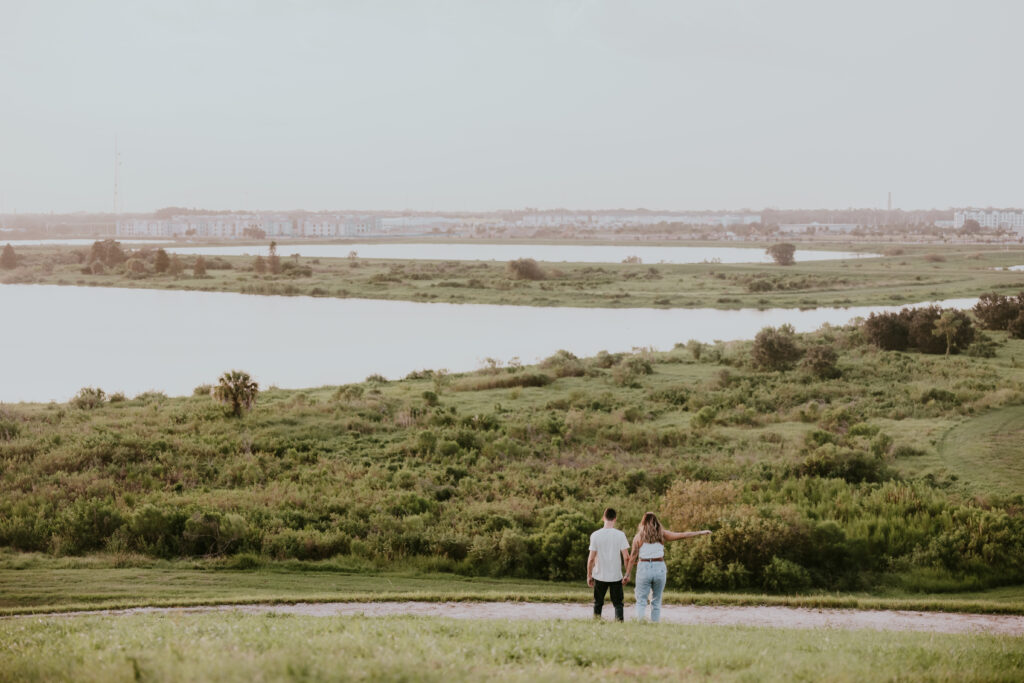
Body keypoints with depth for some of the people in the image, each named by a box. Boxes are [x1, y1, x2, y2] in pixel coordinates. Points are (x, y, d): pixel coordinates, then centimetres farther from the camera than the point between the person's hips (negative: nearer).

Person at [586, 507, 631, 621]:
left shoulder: (595, 535, -6)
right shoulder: (620, 535, -7)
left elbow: (591, 558, -5)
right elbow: (626, 557, -9)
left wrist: (589, 575, 4)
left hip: (600, 576, 0)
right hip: (616, 576, 0)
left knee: (598, 603, 13)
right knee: (617, 603, 8)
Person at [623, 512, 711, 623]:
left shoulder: (638, 537, 3)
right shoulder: (662, 534, 5)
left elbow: (632, 557, -1)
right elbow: (682, 535, 9)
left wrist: (627, 574, 2)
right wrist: (700, 533, 18)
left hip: (644, 568, -1)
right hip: (659, 568, 1)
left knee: (641, 601, -1)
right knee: (656, 602, 10)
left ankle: (640, 622, -17)